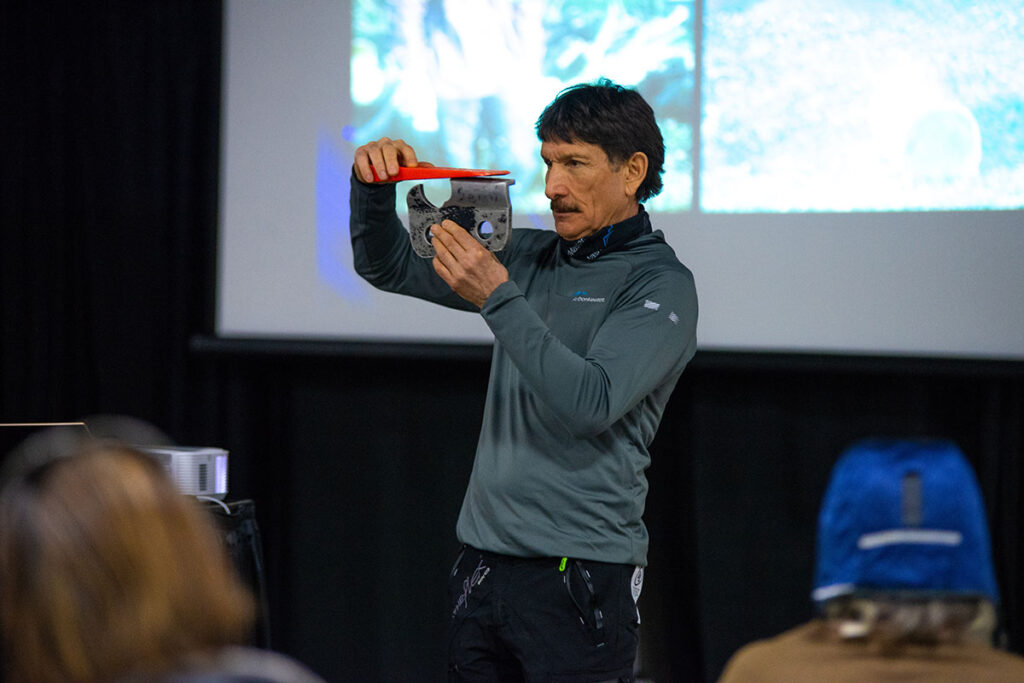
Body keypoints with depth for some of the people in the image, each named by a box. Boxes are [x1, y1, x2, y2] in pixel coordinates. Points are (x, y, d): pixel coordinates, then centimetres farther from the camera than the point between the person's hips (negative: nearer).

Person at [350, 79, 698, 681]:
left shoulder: (660, 285, -7)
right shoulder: (530, 257, 12)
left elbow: (590, 403, -21)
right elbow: (388, 266, 17)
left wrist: (497, 297, -22)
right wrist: (373, 188, -2)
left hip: (581, 574, -6)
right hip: (483, 562, 6)